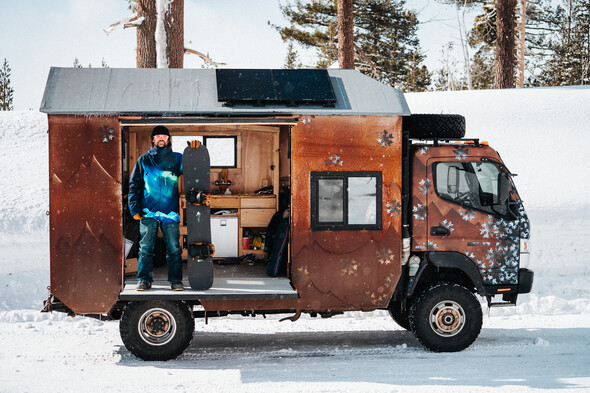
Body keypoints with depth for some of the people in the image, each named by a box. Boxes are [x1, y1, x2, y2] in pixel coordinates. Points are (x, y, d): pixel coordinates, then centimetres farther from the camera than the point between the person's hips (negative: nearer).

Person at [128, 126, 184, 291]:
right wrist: (134, 208, 1)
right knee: (146, 248, 1)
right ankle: (144, 280, 8)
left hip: (170, 212, 0)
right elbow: (134, 184, 10)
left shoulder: (177, 159, 12)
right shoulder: (144, 160, 12)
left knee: (174, 248, 0)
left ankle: (176, 280, 7)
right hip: (148, 212, 0)